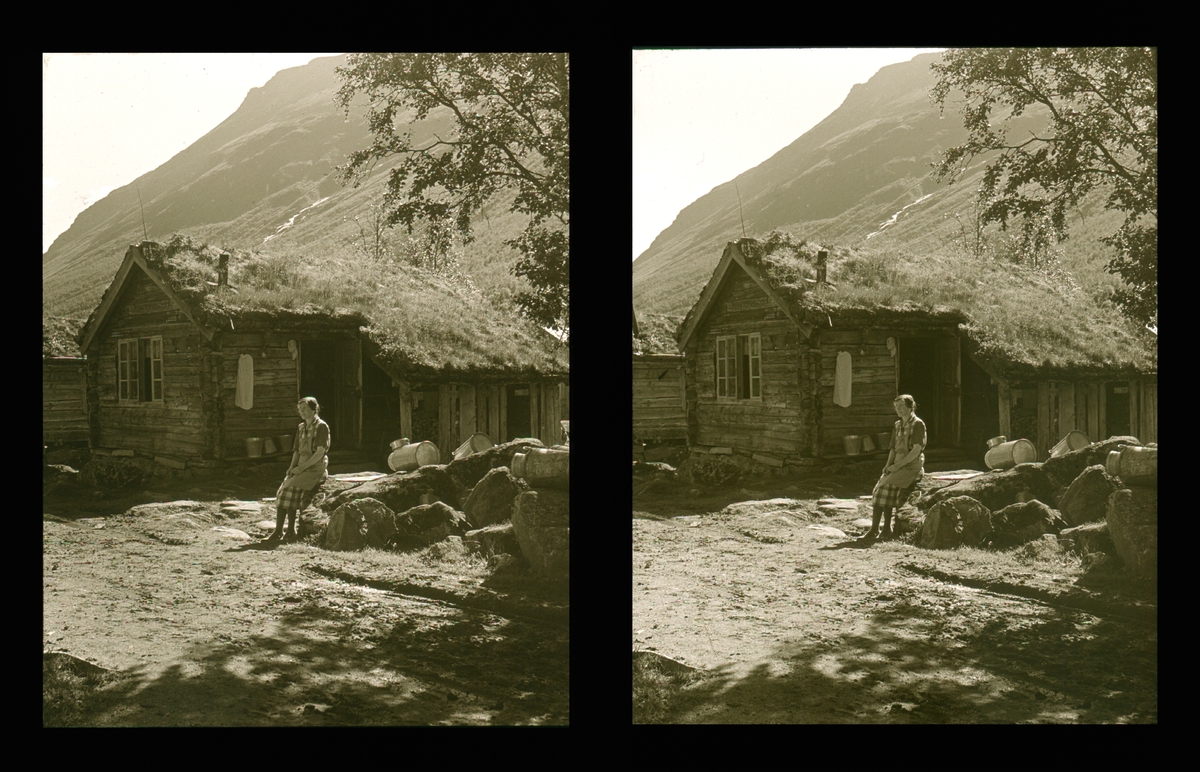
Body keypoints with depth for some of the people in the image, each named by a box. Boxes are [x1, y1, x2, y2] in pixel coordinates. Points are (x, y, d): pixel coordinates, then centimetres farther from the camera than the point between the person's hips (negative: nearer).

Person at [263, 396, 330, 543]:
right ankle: (278, 531, -17)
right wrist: (292, 467, 1)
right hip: (301, 468, 7)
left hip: (316, 468, -7)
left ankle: (290, 531, -18)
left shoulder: (321, 426, -6)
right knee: (283, 490, -15)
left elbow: (320, 452, -14)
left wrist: (302, 467, -17)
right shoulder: (301, 428, 18)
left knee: (291, 487, -25)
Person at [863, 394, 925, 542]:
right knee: (880, 486, -17)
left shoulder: (918, 424, -5)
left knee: (887, 484, -25)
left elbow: (917, 450, -14)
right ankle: (874, 529, -20)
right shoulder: (897, 425, 18)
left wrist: (898, 465, -17)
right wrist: (889, 464, 1)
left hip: (912, 466, -7)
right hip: (898, 465, 7)